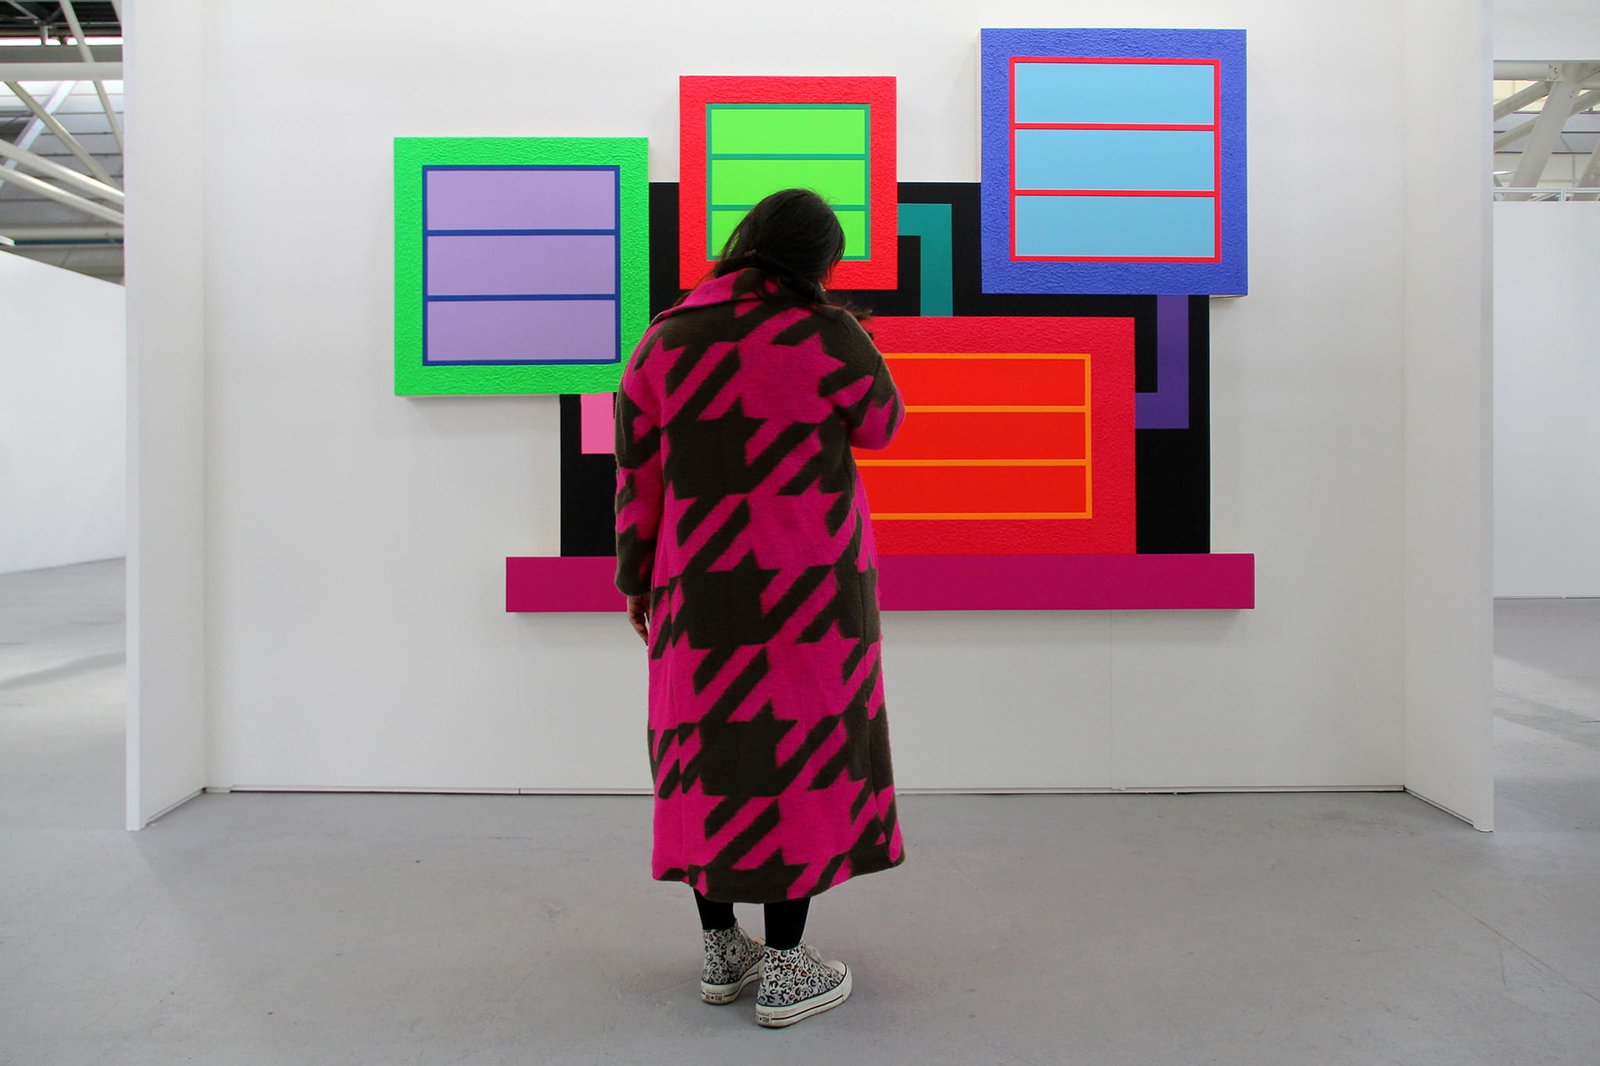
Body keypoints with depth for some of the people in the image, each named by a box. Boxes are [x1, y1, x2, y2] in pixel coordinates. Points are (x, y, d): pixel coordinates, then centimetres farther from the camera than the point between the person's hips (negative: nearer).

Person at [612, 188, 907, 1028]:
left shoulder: (664, 340, 4)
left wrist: (636, 580, 14)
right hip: (809, 590, -3)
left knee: (705, 750, 12)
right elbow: (880, 426, 8)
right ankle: (785, 971, 12)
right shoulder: (827, 336, -8)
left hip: (697, 589, 4)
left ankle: (720, 950, 24)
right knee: (802, 753, 4)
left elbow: (636, 477, 5)